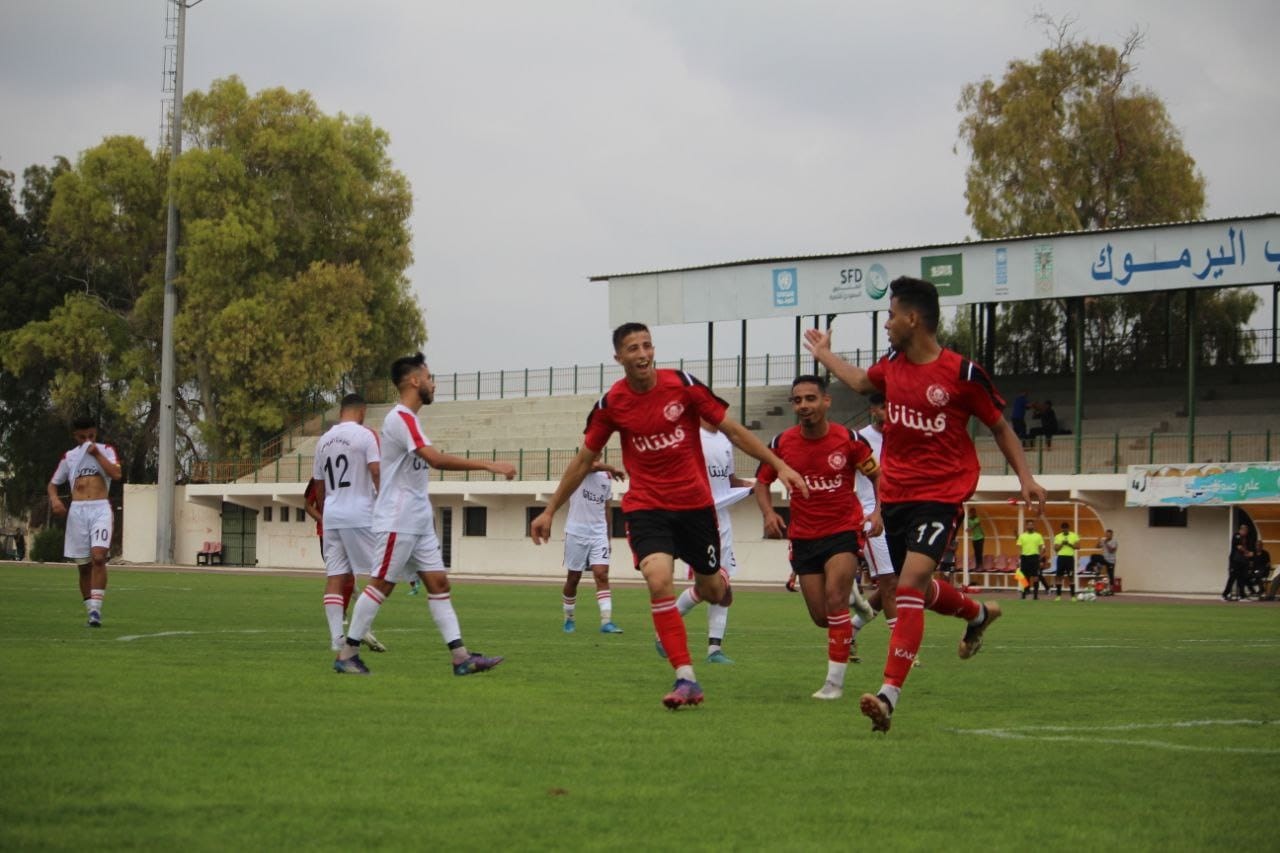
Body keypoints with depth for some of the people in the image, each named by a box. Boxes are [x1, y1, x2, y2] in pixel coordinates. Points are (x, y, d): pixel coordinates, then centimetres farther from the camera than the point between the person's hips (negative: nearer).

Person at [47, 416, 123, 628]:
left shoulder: (106, 450, 8)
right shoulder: (69, 457, 14)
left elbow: (116, 474, -9)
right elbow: (53, 483, 19)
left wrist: (96, 453, -10)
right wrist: (54, 499, -1)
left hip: (100, 509, -3)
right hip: (77, 511, 3)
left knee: (98, 557, -21)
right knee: (83, 566, 3)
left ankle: (96, 608, -22)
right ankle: (90, 610, 12)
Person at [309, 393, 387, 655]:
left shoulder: (324, 440, 13)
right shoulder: (366, 435, -5)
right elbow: (376, 472, -15)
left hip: (330, 516, 5)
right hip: (360, 514, -5)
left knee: (335, 576, 3)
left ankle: (336, 636, 0)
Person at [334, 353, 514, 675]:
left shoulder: (408, 419, 16)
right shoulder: (400, 418, -16)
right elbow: (436, 459, -27)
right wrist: (488, 465, -27)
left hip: (419, 523, 10)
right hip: (397, 523, -10)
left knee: (438, 582, 3)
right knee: (380, 584, -5)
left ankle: (461, 657, -1)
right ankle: (346, 654, 3)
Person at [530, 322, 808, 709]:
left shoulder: (683, 385, -9)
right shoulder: (611, 404, -5)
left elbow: (733, 431, -1)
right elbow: (584, 460, 8)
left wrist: (780, 465, -6)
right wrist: (550, 511, 9)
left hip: (695, 502, 0)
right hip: (646, 505, 0)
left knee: (712, 591, 10)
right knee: (659, 580, -24)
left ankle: (717, 578, 51)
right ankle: (686, 679, -19)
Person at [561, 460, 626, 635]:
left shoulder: (607, 478, 11)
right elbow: (594, 466, -30)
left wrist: (608, 537, 20)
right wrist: (614, 469, -18)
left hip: (598, 533, 3)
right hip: (576, 533, -3)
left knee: (602, 575, -11)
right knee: (573, 578, 6)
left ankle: (606, 622, -17)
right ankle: (569, 619, 23)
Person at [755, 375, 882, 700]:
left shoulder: (849, 440, -9)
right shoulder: (781, 443, -4)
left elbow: (878, 476, 4)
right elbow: (762, 481, 10)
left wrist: (877, 512, -11)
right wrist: (769, 513, -9)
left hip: (844, 530, -3)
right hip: (803, 536, 3)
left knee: (834, 599, -19)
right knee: (821, 617, 2)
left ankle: (835, 681, -10)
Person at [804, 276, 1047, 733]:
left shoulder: (961, 373, -12)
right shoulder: (892, 365, 5)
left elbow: (999, 425, 0)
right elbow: (861, 381, 30)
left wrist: (1025, 477, -5)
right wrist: (824, 353, 39)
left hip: (941, 493, -7)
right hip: (895, 493, 7)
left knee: (910, 584, -22)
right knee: (916, 587, 18)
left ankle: (889, 693, -26)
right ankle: (978, 613, 51)